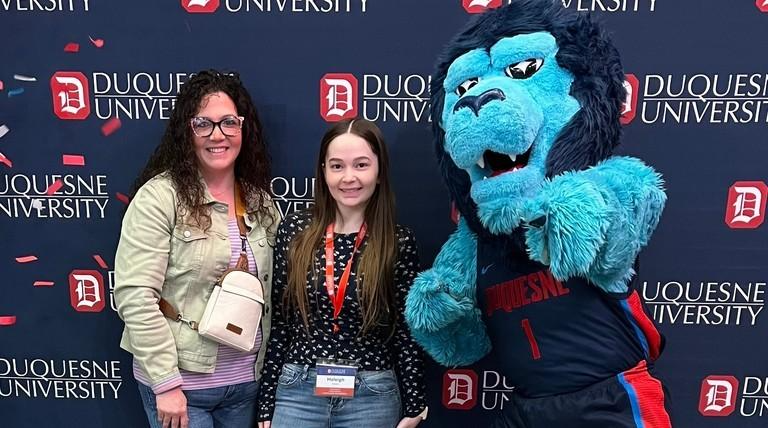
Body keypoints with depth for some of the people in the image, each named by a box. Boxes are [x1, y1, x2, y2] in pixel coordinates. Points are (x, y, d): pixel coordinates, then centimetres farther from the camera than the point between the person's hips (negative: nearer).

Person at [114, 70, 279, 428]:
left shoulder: (260, 201, 3)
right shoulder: (159, 197, -13)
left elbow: (267, 294, 8)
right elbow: (134, 295, -17)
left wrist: (267, 367, 6)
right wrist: (166, 382, -16)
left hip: (246, 379, 5)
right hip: (180, 380, -5)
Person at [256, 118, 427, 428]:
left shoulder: (399, 242, -7)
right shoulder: (295, 230, -4)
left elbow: (407, 330, -1)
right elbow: (278, 322, 1)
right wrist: (267, 402, 3)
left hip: (372, 397, 0)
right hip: (297, 392, 1)